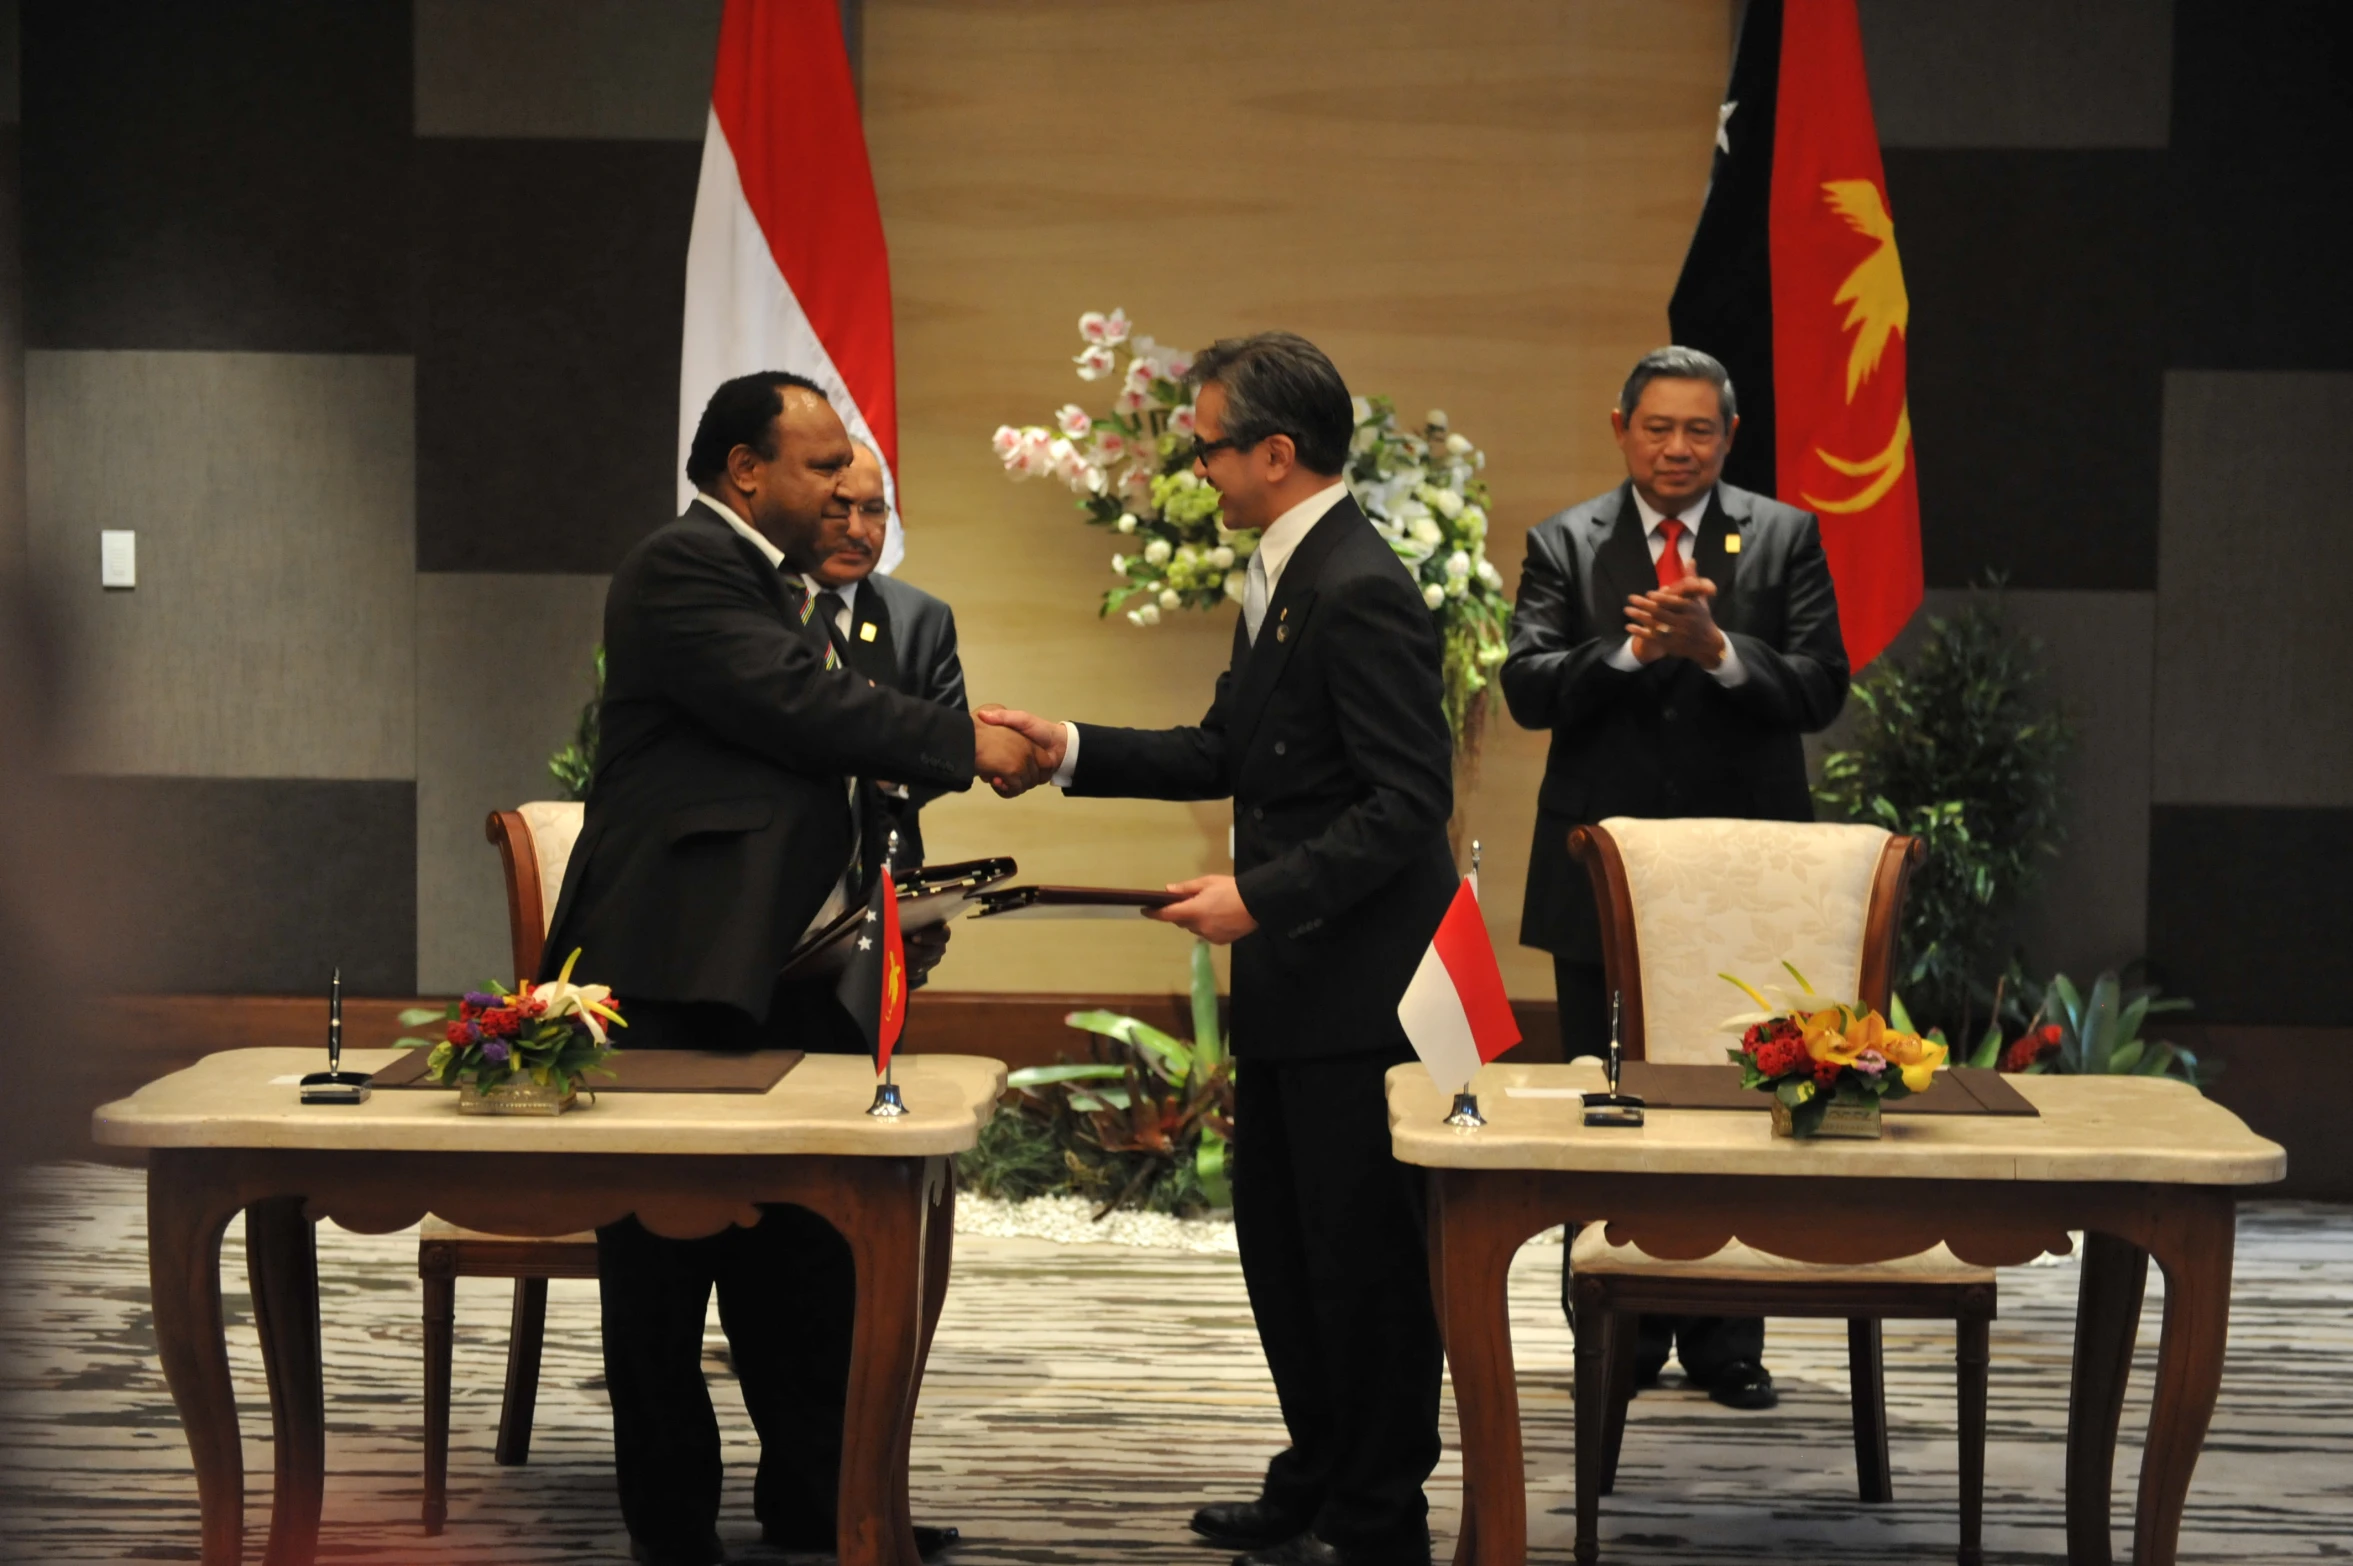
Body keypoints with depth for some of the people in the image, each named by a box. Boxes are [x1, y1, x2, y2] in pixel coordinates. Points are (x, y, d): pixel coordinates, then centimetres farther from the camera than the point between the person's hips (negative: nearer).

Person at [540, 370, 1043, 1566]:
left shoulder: (781, 585, 20)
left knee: (806, 1252, 12)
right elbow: (799, 704, -21)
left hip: (794, 970, 10)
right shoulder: (681, 570, -11)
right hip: (681, 973, -9)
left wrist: (877, 883, 16)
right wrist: (966, 745, -14)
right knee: (665, 1259, 0)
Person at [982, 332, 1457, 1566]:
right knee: (1281, 1235, 18)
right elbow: (1227, 753, 19)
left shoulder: (1360, 590, -20)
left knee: (1361, 1246, 0)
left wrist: (1262, 895, -25)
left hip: (1357, 976, -10)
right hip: (1287, 972, 10)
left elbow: (1407, 800, -23)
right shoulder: (1284, 578, 12)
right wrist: (1071, 751, 11)